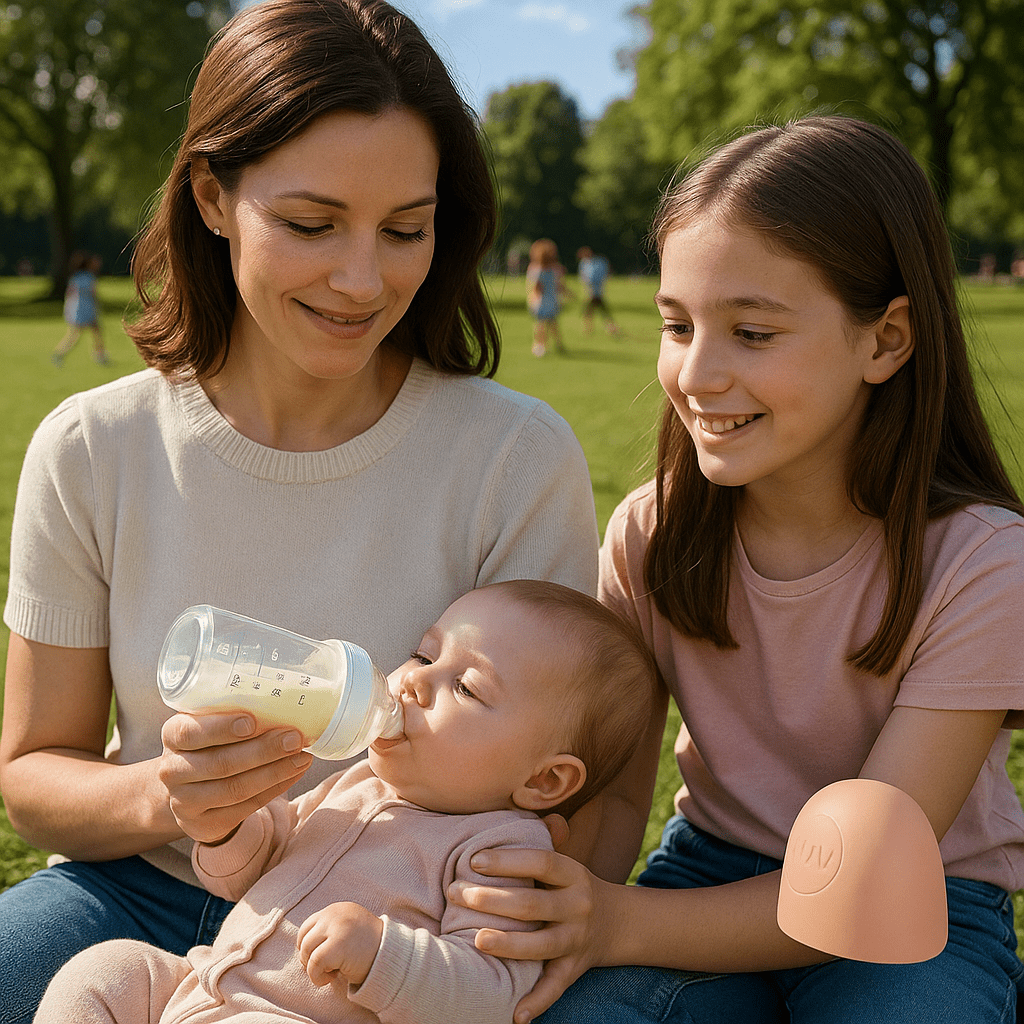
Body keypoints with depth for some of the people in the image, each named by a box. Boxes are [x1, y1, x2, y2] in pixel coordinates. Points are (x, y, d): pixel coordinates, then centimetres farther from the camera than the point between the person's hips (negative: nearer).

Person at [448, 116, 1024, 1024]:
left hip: (922, 910, -1)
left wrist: (620, 923, -36)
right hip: (714, 869, 1)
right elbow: (614, 796, -4)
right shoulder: (654, 533, -10)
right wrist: (565, 912, -26)